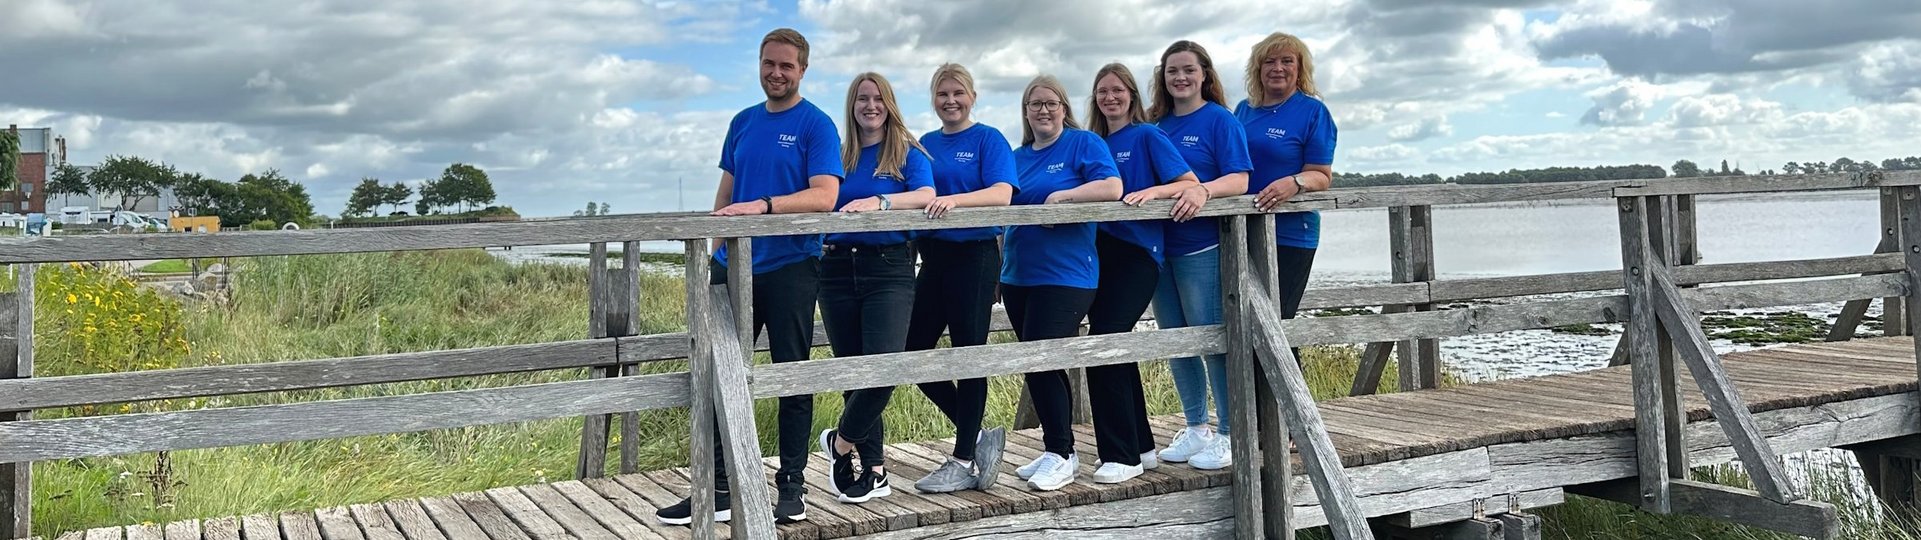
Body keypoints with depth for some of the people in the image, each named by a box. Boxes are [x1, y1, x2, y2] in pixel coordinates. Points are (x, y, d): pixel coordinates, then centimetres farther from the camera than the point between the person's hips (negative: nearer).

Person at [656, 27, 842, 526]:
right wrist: (713, 246, 9)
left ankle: (791, 485, 15)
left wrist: (762, 206, -27)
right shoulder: (743, 123, 14)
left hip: (790, 266, -5)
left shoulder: (816, 125, -4)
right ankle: (718, 490, 12)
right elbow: (726, 190, 18)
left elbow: (825, 196, -16)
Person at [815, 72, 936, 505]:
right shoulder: (840, 156, 14)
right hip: (838, 269, 4)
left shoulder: (907, 153, 4)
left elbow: (926, 195, -14)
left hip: (889, 269, -4)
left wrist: (879, 202, -28)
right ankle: (874, 470, 16)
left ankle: (840, 442, 8)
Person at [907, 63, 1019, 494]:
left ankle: (963, 462, 9)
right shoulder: (925, 144, 14)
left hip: (974, 257, -7)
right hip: (933, 257, 7)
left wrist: (954, 199, -33)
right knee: (912, 352, 5)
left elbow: (1002, 193, -18)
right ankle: (978, 436, 18)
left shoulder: (988, 139, -3)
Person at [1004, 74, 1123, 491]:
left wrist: (1062, 196, -19)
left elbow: (1112, 187, -15)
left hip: (1066, 274, -7)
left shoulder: (1084, 143, -2)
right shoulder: (1017, 157, 16)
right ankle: (1057, 453, 23)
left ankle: (1060, 455, 2)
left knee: (1041, 362, -12)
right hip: (1018, 277, 7)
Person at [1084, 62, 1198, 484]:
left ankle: (1122, 456, -8)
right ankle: (1142, 447, 21)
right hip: (1100, 251, 6)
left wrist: (1153, 192, -22)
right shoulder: (1095, 144, 17)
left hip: (1137, 253, -6)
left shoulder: (1147, 136, 0)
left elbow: (1191, 184, -7)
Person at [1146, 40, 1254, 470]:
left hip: (1202, 248, -6)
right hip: (1160, 246, 6)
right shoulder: (1156, 125, 12)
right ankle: (1196, 429, 24)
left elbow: (1239, 180, -13)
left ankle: (1229, 435, 6)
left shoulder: (1220, 120, -4)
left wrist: (1204, 190, -30)